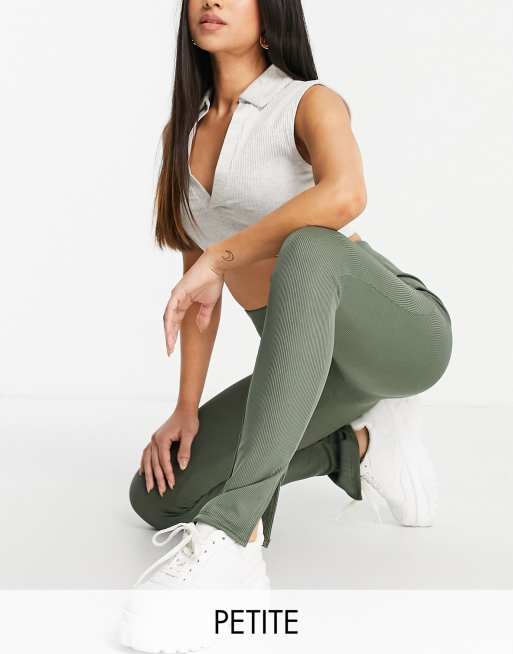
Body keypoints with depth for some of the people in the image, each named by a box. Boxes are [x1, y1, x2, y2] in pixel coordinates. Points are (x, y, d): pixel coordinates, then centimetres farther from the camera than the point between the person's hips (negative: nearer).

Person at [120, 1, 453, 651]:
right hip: (309, 363, 7)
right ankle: (359, 444, 10)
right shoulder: (185, 132, 10)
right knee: (156, 496, -3)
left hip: (401, 330, -6)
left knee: (306, 249, -39)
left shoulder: (310, 103, -7)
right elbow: (199, 283, 10)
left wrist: (218, 260, -26)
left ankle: (232, 532, -46)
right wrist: (187, 409, 4)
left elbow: (344, 194, -32)